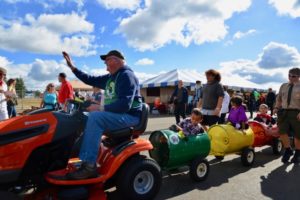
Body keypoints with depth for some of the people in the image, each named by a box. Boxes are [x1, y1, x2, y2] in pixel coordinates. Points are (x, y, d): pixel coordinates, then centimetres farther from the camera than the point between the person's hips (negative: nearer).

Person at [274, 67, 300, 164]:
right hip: (284, 111, 3)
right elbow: (279, 99, 18)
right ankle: (288, 150, 16)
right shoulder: (283, 86, 13)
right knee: (282, 132, -7)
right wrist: (276, 107, 1)